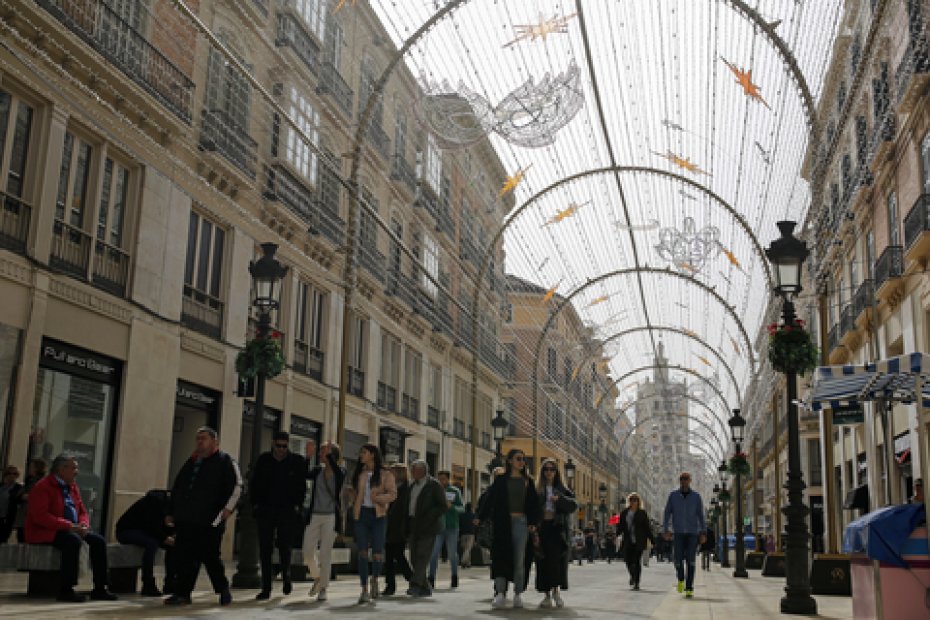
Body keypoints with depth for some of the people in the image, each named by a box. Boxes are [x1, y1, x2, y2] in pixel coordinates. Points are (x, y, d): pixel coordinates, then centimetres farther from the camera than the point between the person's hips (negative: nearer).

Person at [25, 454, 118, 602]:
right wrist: (69, 526, -26)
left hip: (72, 530, 8)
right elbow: (40, 516, -21)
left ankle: (99, 589, -10)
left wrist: (83, 525, -7)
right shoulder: (42, 487, -10)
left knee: (98, 540, -12)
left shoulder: (73, 487, 15)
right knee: (74, 540, -35)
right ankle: (66, 590, -29)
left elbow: (82, 512, 18)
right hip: (47, 532, -8)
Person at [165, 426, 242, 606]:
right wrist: (171, 512, 21)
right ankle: (182, 593, 12)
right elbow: (176, 488, 26)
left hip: (209, 522, -6)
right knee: (185, 558, 5)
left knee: (210, 556, -2)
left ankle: (223, 589, 17)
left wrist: (228, 508, -18)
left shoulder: (225, 461, 0)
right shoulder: (191, 462, 21)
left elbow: (237, 486, -8)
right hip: (185, 519, 6)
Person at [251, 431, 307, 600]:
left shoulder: (297, 461, 0)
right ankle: (266, 588, 8)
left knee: (285, 548, 1)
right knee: (265, 550, 1)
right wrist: (255, 503, 2)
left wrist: (297, 505, -6)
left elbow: (302, 484, 1)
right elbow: (254, 483, 11)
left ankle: (286, 576, 30)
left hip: (288, 511, -2)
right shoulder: (263, 460, 6)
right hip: (266, 510, 2)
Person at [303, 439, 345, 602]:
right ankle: (318, 577, 30)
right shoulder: (317, 471, 6)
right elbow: (305, 474, -14)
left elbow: (339, 473, -26)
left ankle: (323, 588, 7)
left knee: (325, 553, -3)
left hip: (331, 517, -3)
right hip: (314, 516, 3)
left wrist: (329, 455, -32)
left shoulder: (340, 472, -1)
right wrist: (308, 456, -24)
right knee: (307, 552, 4)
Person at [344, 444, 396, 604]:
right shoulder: (359, 473, 14)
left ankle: (374, 579, 27)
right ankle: (364, 590, 1)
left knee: (377, 554, -2)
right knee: (362, 553, -4)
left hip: (378, 516, -3)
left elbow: (393, 494, -9)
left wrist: (379, 498, -26)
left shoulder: (385, 474, 0)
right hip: (361, 515, 3)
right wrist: (349, 493, 2)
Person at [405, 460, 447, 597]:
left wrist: (427, 518, -18)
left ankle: (415, 585, -16)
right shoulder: (413, 485, 16)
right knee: (415, 558, 6)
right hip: (414, 527, 7)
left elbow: (443, 506, -9)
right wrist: (407, 527, 11)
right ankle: (425, 588, 12)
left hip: (427, 527, -7)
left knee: (422, 556, -13)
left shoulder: (434, 485, -5)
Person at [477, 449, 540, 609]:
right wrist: (481, 518, -5)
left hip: (521, 522, 2)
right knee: (501, 556, -7)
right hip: (503, 522, -1)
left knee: (519, 559, 3)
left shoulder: (528, 481, 11)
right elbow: (489, 499, 3)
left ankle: (518, 595, 11)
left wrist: (533, 522, -2)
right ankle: (500, 594, -6)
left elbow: (534, 503, 9)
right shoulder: (501, 480, 6)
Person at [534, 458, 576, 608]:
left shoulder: (562, 490, 11)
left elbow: (574, 505, -2)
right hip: (542, 528, 0)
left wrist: (560, 499, -16)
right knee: (544, 562, -2)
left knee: (558, 560, -9)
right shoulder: (537, 490, 9)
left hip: (559, 529, 0)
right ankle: (547, 595, 5)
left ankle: (556, 590, 9)